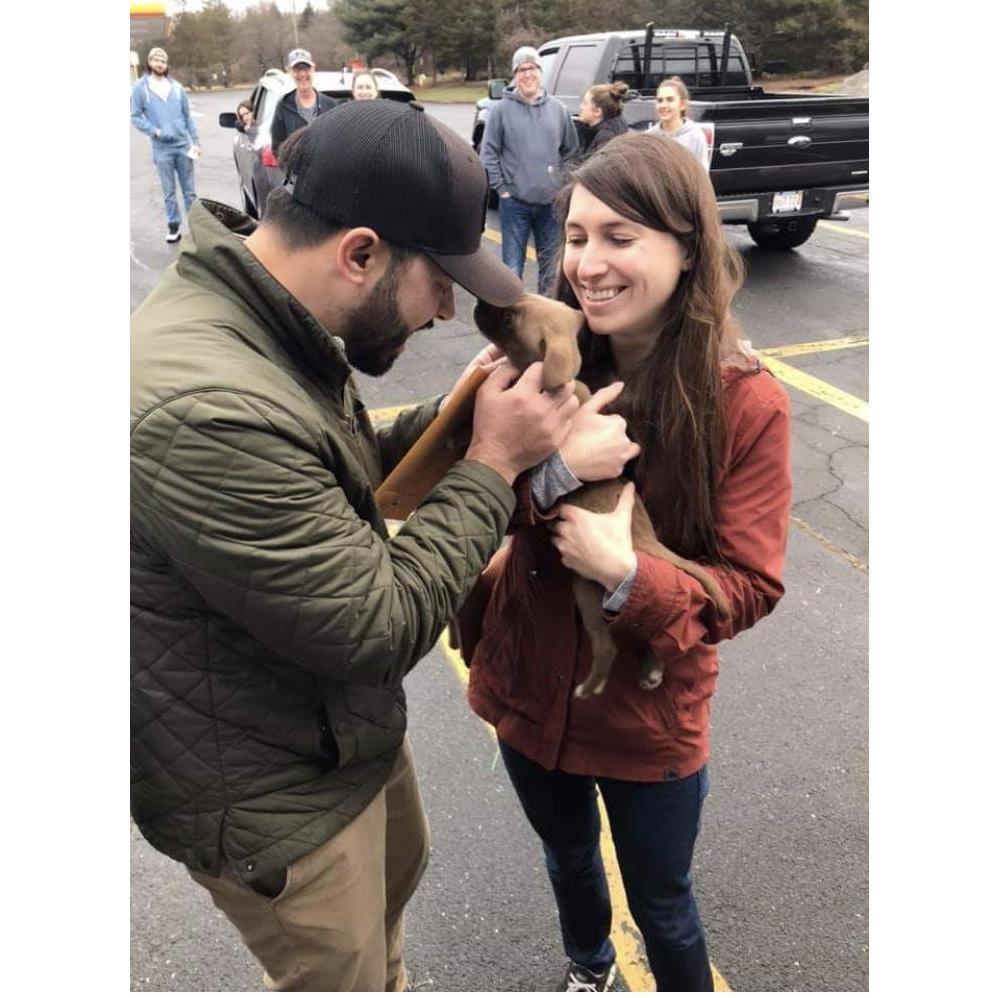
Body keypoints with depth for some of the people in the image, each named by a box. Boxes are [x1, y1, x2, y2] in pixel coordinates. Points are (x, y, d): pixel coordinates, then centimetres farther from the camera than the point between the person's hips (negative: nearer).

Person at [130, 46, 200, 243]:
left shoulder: (176, 87, 6)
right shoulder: (140, 87, -1)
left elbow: (187, 116, 9)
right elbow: (135, 117, 0)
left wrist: (196, 142, 3)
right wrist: (155, 131, -14)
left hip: (183, 146, 1)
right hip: (162, 149, -1)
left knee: (189, 189, 7)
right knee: (169, 191, 6)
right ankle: (173, 226, 17)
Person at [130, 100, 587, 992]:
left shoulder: (269, 320, -6)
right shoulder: (209, 411, -37)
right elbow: (381, 628, -29)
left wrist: (457, 418, -7)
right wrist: (491, 464, -20)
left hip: (344, 730, 9)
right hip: (273, 797, -9)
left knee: (397, 872, 34)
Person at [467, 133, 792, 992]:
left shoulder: (747, 403, -19)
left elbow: (750, 587, -16)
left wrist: (626, 574, -33)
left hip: (649, 718, -4)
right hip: (531, 691, 4)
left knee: (660, 905, 20)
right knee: (568, 858, 31)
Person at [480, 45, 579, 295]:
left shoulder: (558, 109, 6)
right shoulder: (502, 109, -2)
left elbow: (571, 150, 14)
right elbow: (489, 152, -2)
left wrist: (564, 184, 7)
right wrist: (501, 188, -6)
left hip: (552, 201, 3)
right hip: (515, 201, -3)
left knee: (550, 265, 12)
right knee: (512, 267, -1)